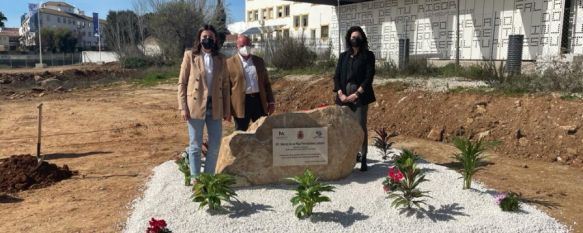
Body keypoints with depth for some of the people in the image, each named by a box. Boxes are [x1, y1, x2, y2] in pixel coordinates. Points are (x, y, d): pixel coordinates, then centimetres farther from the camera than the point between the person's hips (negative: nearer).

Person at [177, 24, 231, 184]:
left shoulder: (221, 59, 9)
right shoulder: (190, 56, 1)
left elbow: (225, 85, 9)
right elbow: (182, 83, 0)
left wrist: (227, 110, 4)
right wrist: (183, 107, -7)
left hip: (215, 107, 3)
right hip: (195, 106, -3)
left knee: (215, 144, 6)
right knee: (195, 145, 5)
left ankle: (209, 176, 22)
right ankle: (195, 177, 17)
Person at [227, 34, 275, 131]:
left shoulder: (259, 61, 12)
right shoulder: (230, 63, -1)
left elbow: (266, 83, 15)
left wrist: (271, 101, 9)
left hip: (259, 101, 4)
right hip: (241, 104, -4)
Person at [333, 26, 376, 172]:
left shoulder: (368, 55, 4)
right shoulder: (343, 56, 14)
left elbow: (369, 76, -5)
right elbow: (336, 76, 9)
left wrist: (356, 94, -14)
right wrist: (340, 93, -6)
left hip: (360, 96, -4)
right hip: (344, 96, 4)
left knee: (361, 126, -6)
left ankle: (363, 159, -2)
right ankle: (353, 154, 18)